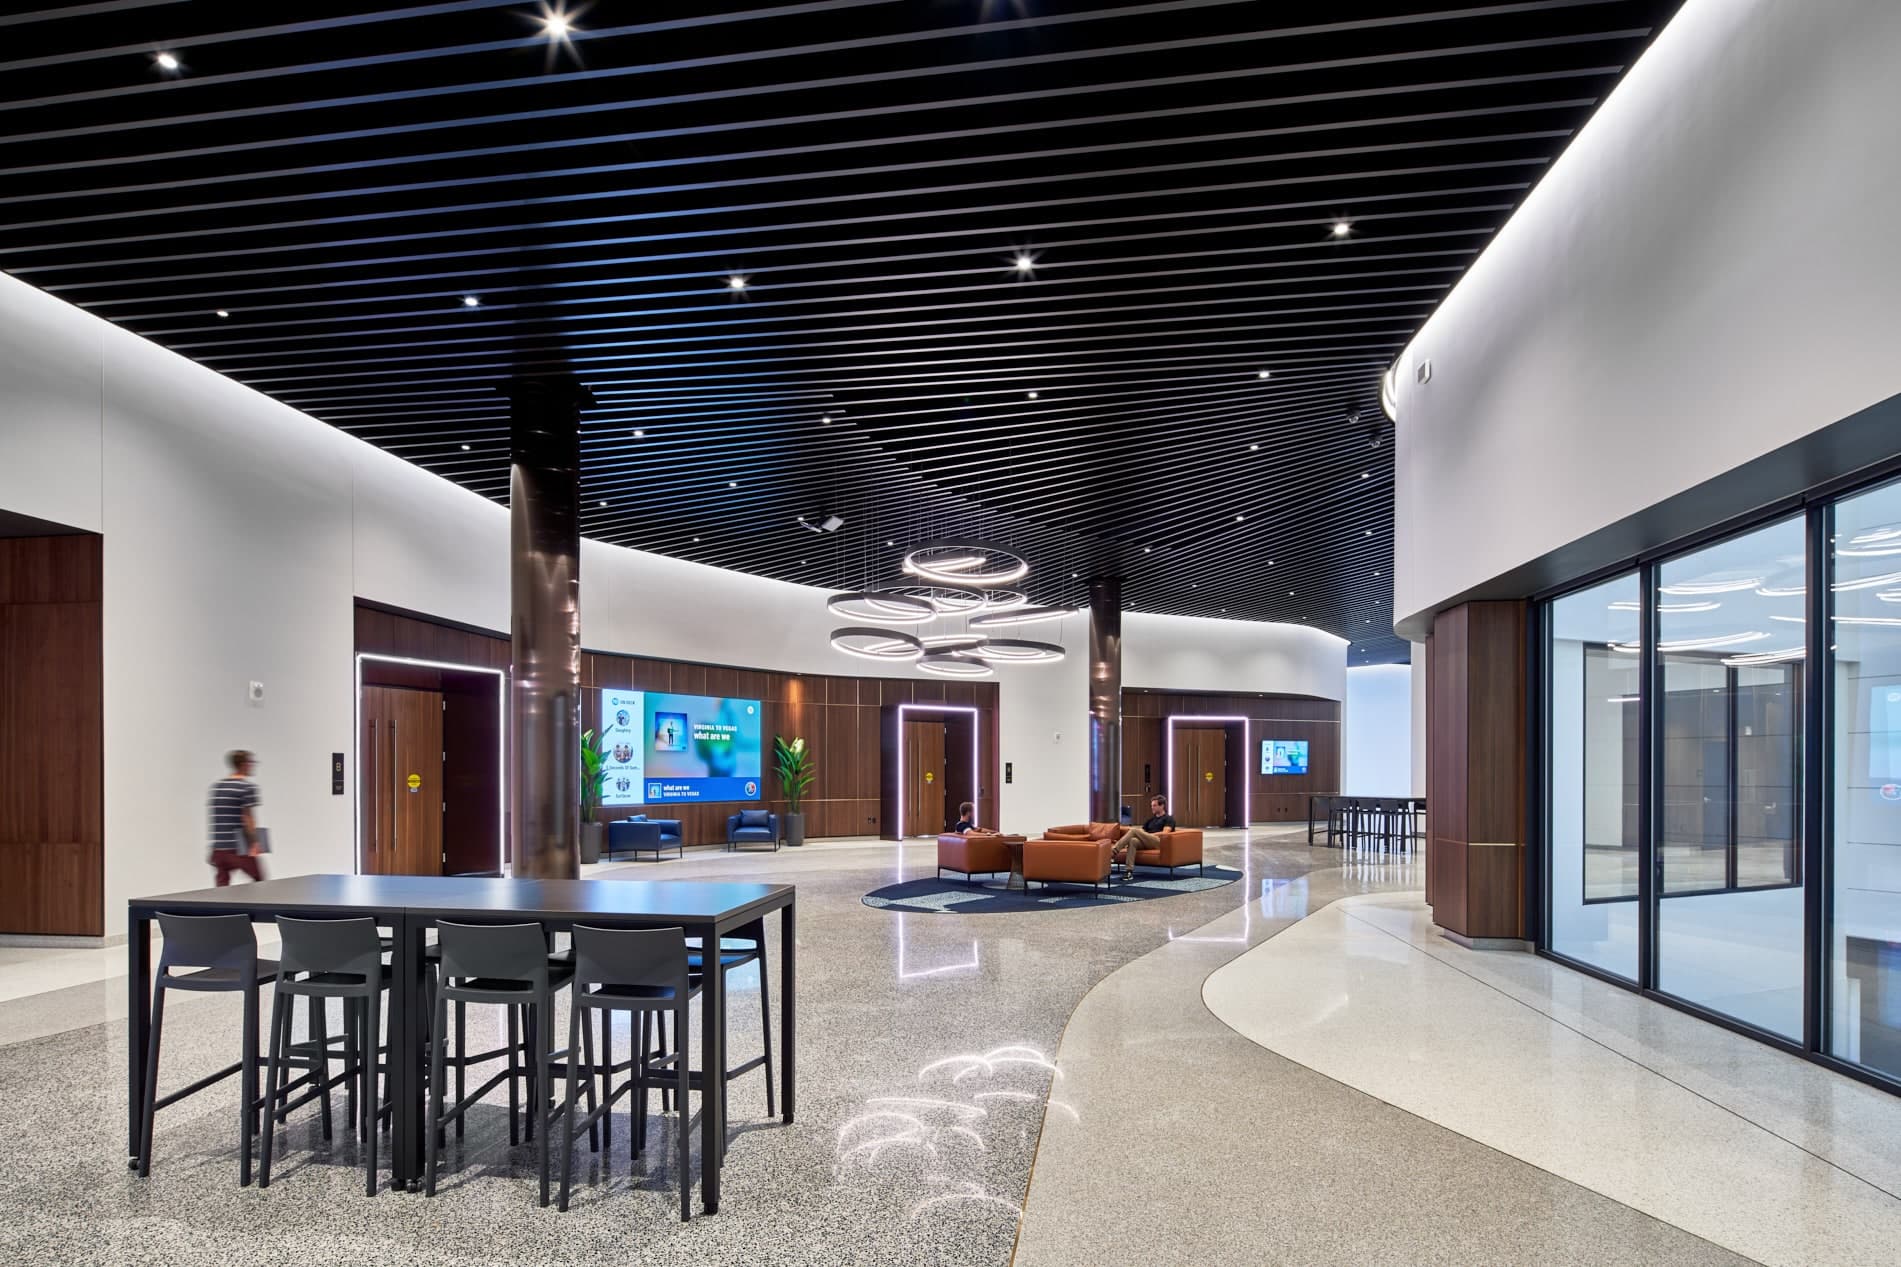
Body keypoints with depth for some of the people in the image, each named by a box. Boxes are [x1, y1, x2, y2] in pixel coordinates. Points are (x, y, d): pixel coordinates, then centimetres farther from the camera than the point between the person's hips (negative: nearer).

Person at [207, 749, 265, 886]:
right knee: (260, 880, 5)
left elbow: (209, 812, 14)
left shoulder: (215, 786, 12)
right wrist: (254, 842, -12)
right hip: (239, 847, -7)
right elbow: (248, 817, -14)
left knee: (222, 883, 7)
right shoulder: (248, 787, -10)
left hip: (218, 847, 7)